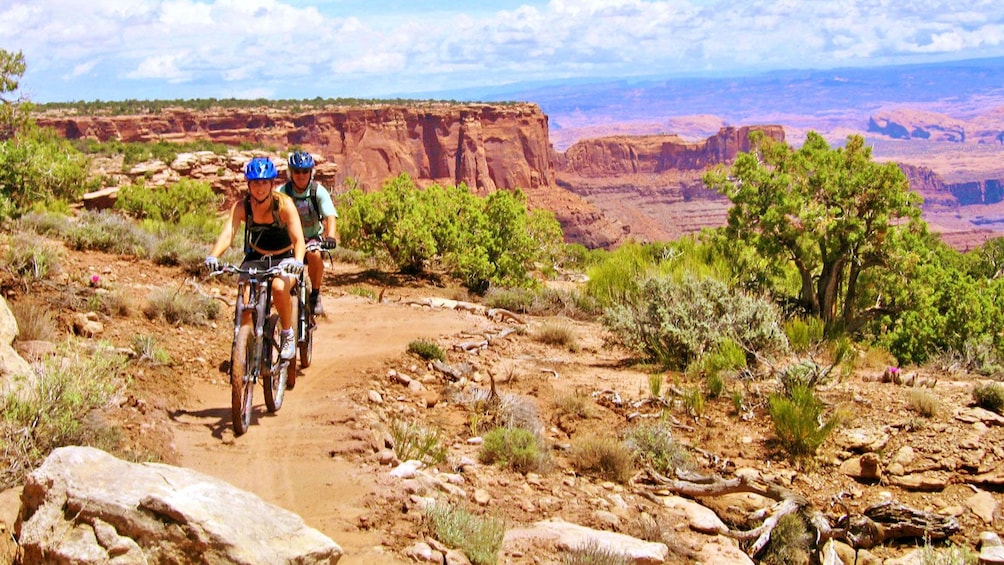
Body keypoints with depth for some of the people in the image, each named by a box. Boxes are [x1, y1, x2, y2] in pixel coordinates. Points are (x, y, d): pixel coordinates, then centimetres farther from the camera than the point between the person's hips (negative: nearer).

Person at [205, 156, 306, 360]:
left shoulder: (284, 204, -22)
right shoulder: (241, 206, -16)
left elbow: (298, 238, -29)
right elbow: (228, 233, -28)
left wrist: (297, 260, -50)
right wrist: (213, 256, -48)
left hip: (283, 259, -2)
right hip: (255, 258, 2)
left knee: (279, 287, -34)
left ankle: (288, 334, -9)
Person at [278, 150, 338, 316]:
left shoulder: (318, 191, -15)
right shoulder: (282, 192, -14)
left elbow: (330, 217, -25)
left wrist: (330, 236, -44)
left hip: (313, 237, -1)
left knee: (315, 255, -33)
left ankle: (315, 295, -13)